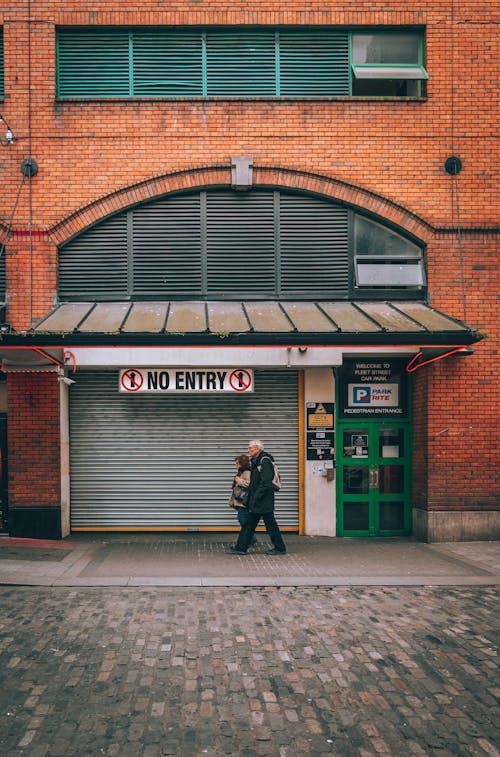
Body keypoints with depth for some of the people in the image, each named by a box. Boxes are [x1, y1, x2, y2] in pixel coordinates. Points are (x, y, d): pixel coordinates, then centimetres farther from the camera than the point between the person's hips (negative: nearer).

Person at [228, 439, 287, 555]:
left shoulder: (265, 461, -15)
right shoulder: (256, 462, 15)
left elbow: (265, 482, -21)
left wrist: (256, 497, -21)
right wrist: (249, 496, 14)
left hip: (264, 501, -10)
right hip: (255, 502, 10)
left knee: (270, 524, -1)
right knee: (248, 524, 9)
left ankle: (280, 548, 10)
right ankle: (241, 548, 13)